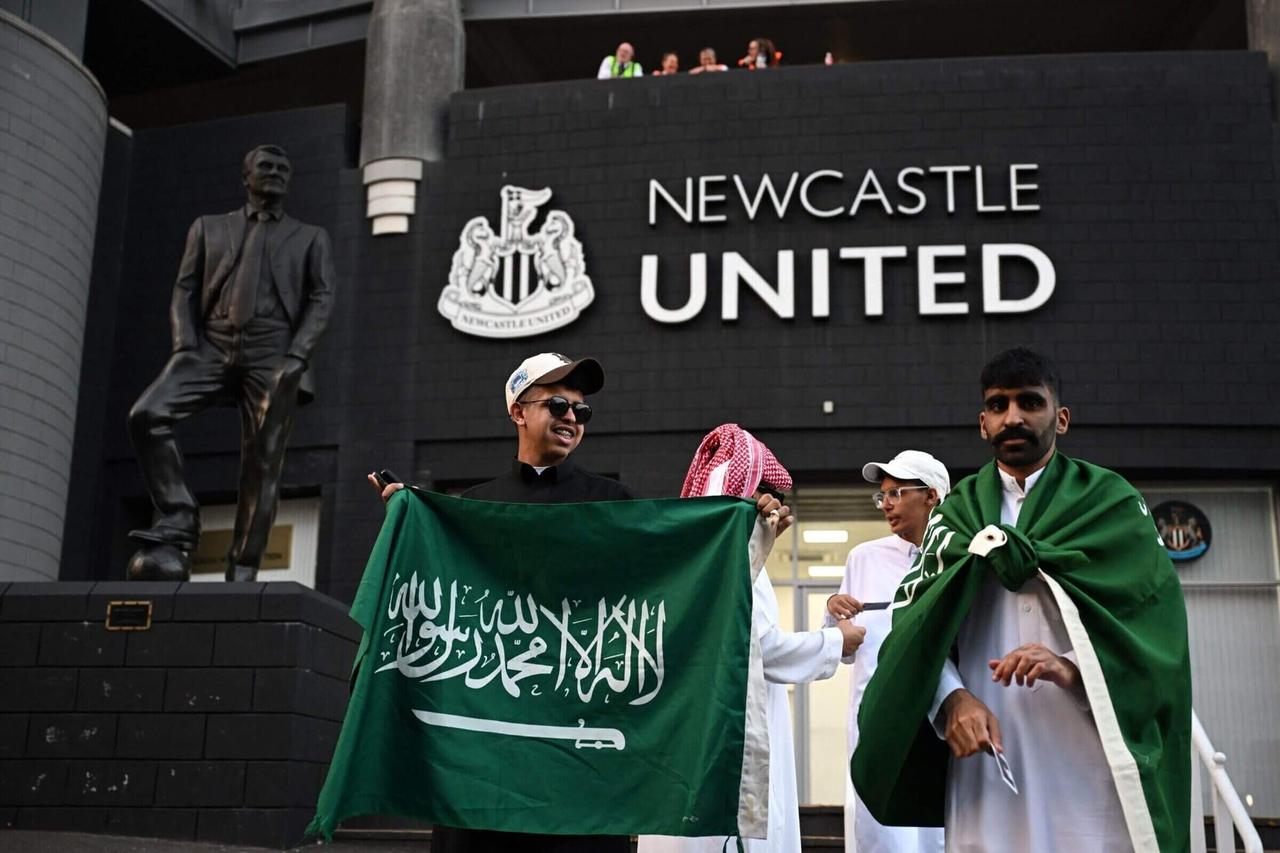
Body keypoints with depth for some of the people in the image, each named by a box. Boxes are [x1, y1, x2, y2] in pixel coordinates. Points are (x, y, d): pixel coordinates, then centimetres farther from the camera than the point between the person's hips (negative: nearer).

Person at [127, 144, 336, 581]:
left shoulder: (310, 237, 19)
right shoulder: (209, 227, 22)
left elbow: (321, 299, 8)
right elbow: (185, 290, 13)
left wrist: (297, 354, -9)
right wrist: (186, 346, -4)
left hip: (272, 356, -1)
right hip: (212, 347, 1)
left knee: (262, 462, -9)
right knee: (145, 415, -21)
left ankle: (243, 568, -6)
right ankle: (179, 519, -15)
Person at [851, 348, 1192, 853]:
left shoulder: (1112, 502, 8)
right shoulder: (956, 513, 14)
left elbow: (1156, 623, -2)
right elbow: (918, 621, 2)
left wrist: (1074, 668, -20)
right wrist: (951, 697, -18)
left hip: (1091, 758, -2)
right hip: (987, 760, 2)